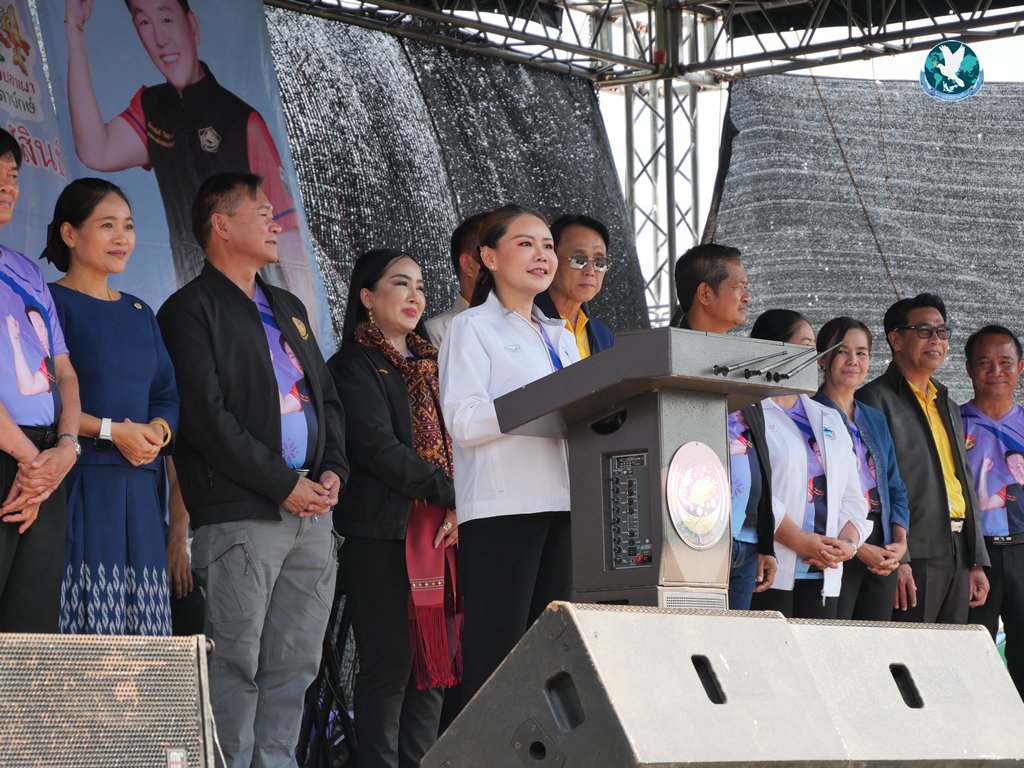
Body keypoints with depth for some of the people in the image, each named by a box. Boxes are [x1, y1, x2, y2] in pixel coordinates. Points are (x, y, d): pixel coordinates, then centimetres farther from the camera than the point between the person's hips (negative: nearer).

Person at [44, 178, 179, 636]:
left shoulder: (140, 315, 20)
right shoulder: (50, 303, -2)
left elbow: (168, 396, 18)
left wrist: (157, 431, -5)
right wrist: (111, 430, -16)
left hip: (139, 494, 7)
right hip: (79, 489, -6)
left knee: (143, 634, 1)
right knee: (86, 632, -12)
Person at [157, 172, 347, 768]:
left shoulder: (289, 309, 23)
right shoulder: (192, 310, -2)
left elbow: (328, 397, 23)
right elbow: (207, 415, -11)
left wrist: (333, 472, 5)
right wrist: (282, 485, -13)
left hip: (311, 510, 7)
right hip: (239, 513, -7)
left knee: (296, 663, 5)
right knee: (238, 663, -8)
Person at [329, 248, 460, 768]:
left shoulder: (429, 365, 21)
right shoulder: (357, 367, -2)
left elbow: (453, 441, 15)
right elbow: (378, 448, -12)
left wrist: (459, 510, -3)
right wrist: (452, 494, -13)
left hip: (440, 530, 7)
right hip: (384, 530, -7)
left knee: (435, 662, 5)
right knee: (390, 662, -7)